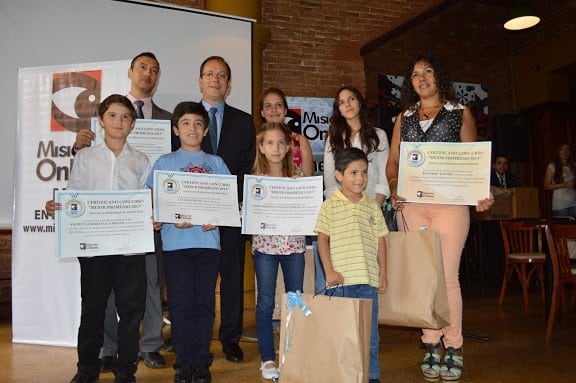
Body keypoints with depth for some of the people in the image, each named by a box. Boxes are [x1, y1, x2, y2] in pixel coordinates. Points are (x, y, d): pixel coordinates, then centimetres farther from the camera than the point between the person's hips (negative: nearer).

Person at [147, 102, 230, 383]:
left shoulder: (215, 163, 12)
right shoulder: (164, 163, 8)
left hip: (208, 241, 1)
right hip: (176, 241, -1)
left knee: (204, 303, 6)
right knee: (181, 304, 2)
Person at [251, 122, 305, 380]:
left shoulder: (297, 175, 3)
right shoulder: (255, 178, -2)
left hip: (294, 243, 2)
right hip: (265, 244, -2)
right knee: (266, 302, 6)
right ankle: (267, 358, 20)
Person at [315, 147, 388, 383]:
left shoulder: (372, 206, 8)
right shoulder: (330, 205, -1)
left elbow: (380, 240, 11)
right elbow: (323, 239, -2)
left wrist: (383, 273, 8)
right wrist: (329, 271, -8)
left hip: (368, 279, 3)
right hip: (341, 279, -3)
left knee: (370, 332, 12)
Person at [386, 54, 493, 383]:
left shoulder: (461, 113, 10)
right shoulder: (404, 118, 17)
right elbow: (393, 160, 13)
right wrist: (394, 188, -6)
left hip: (450, 202, -3)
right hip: (411, 204, 3)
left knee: (447, 276, -5)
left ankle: (454, 348, 10)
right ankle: (431, 346, 16)